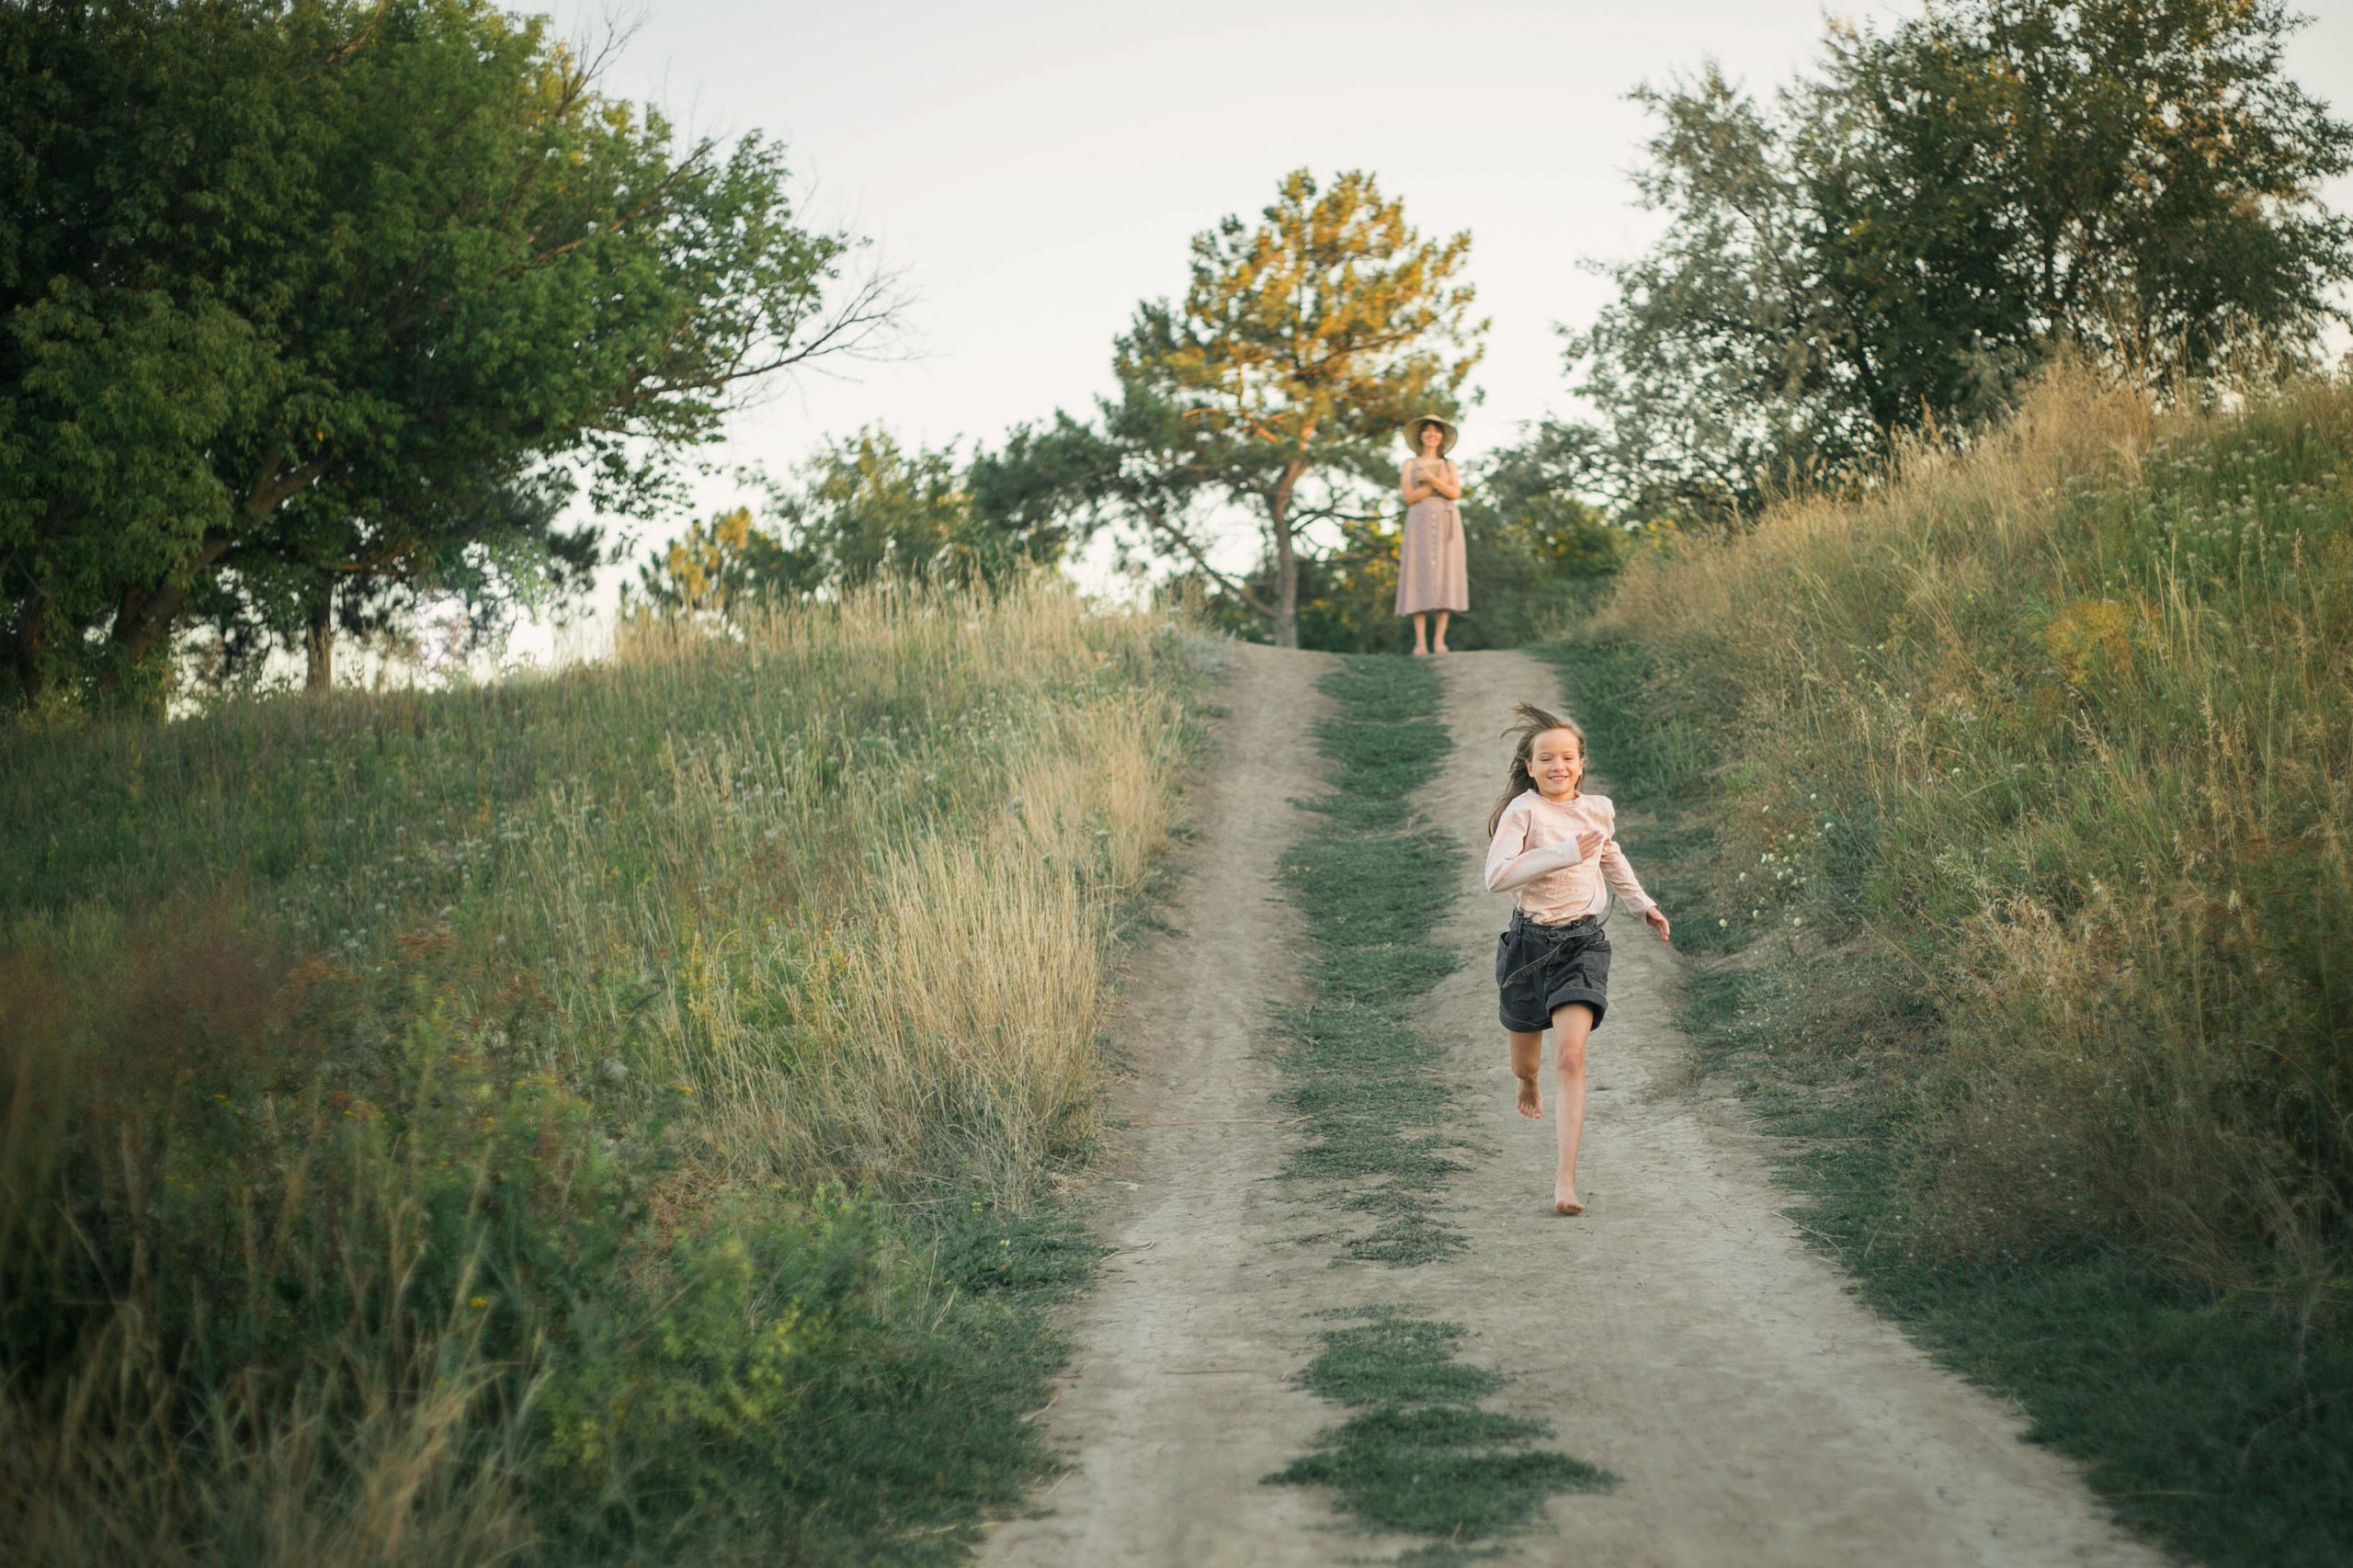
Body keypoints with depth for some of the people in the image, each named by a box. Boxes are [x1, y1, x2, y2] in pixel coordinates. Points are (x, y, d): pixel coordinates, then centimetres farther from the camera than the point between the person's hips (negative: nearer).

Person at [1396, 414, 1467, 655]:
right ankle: (1420, 642, -12)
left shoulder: (1449, 465, 16)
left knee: (1444, 578, -7)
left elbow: (1455, 494, 0)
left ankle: (1440, 641, -8)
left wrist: (1431, 478, -11)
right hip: (1421, 524, -1)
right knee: (1420, 580, -9)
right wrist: (1439, 485, -4)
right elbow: (1410, 498, 0)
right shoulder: (1410, 464, 12)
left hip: (1446, 525, 1)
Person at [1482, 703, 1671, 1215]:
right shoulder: (1522, 811, -11)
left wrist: (1642, 903, 33)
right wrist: (1564, 854, -27)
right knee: (1525, 1062, 15)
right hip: (1529, 940, -1)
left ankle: (1566, 1177, -16)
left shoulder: (1598, 809, 5)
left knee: (1570, 1058, -16)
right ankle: (1528, 1081, 56)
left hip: (1583, 943, 1)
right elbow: (1497, 876, -25)